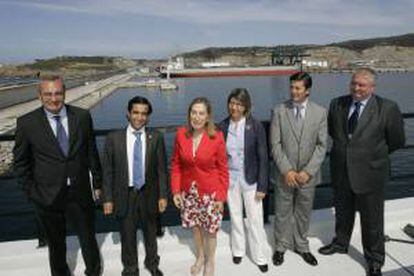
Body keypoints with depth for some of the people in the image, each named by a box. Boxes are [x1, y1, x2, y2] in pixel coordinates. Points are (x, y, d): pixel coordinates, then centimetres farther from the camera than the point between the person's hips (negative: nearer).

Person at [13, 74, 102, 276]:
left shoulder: (82, 116, -6)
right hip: (47, 196, -1)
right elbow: (21, 162, 1)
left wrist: (97, 182, 5)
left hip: (80, 192, 1)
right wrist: (31, 191, -2)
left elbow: (92, 152, 1)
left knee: (88, 238, 18)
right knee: (56, 244, 20)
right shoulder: (27, 123, -9)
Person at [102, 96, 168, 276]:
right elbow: (107, 171, -4)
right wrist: (108, 199, -5)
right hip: (125, 195, 0)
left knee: (150, 233, 21)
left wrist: (162, 195, -4)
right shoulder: (114, 139, -9)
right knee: (127, 236, 16)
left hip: (148, 194, 1)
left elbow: (161, 169, -3)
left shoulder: (156, 138, -8)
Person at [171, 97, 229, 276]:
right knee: (195, 226, 20)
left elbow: (223, 170, -9)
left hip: (210, 192, -2)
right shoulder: (181, 134, -9)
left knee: (210, 229, 13)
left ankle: (210, 261, 41)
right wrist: (176, 190, -4)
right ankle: (200, 257, 48)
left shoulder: (217, 137, -16)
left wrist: (221, 196, -9)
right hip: (188, 191, 3)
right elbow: (176, 164, 0)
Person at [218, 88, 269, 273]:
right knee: (235, 216, 18)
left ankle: (259, 256, 26)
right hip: (229, 179, 3)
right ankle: (238, 250, 39)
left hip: (250, 180, -2)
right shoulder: (223, 126, -4)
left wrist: (262, 186, -10)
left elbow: (263, 158, -9)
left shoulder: (256, 126, -12)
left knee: (255, 220, 7)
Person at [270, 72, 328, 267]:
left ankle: (301, 246, 37)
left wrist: (308, 171, -12)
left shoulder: (320, 113, -3)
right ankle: (281, 247, 33)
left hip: (308, 175, 1)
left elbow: (321, 146, -3)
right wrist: (287, 170, -14)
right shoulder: (279, 111, -5)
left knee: (304, 213, 16)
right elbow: (275, 145, -7)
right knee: (282, 213, 12)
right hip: (285, 174, -1)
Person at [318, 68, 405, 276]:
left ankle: (375, 259, 34)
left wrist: (373, 154, 5)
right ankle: (340, 243, 48)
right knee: (342, 212, 23)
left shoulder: (387, 108, -14)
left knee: (372, 219, 12)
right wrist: (344, 148, 9)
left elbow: (396, 141, -3)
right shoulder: (337, 104, -3)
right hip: (341, 171, 4)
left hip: (369, 173, -3)